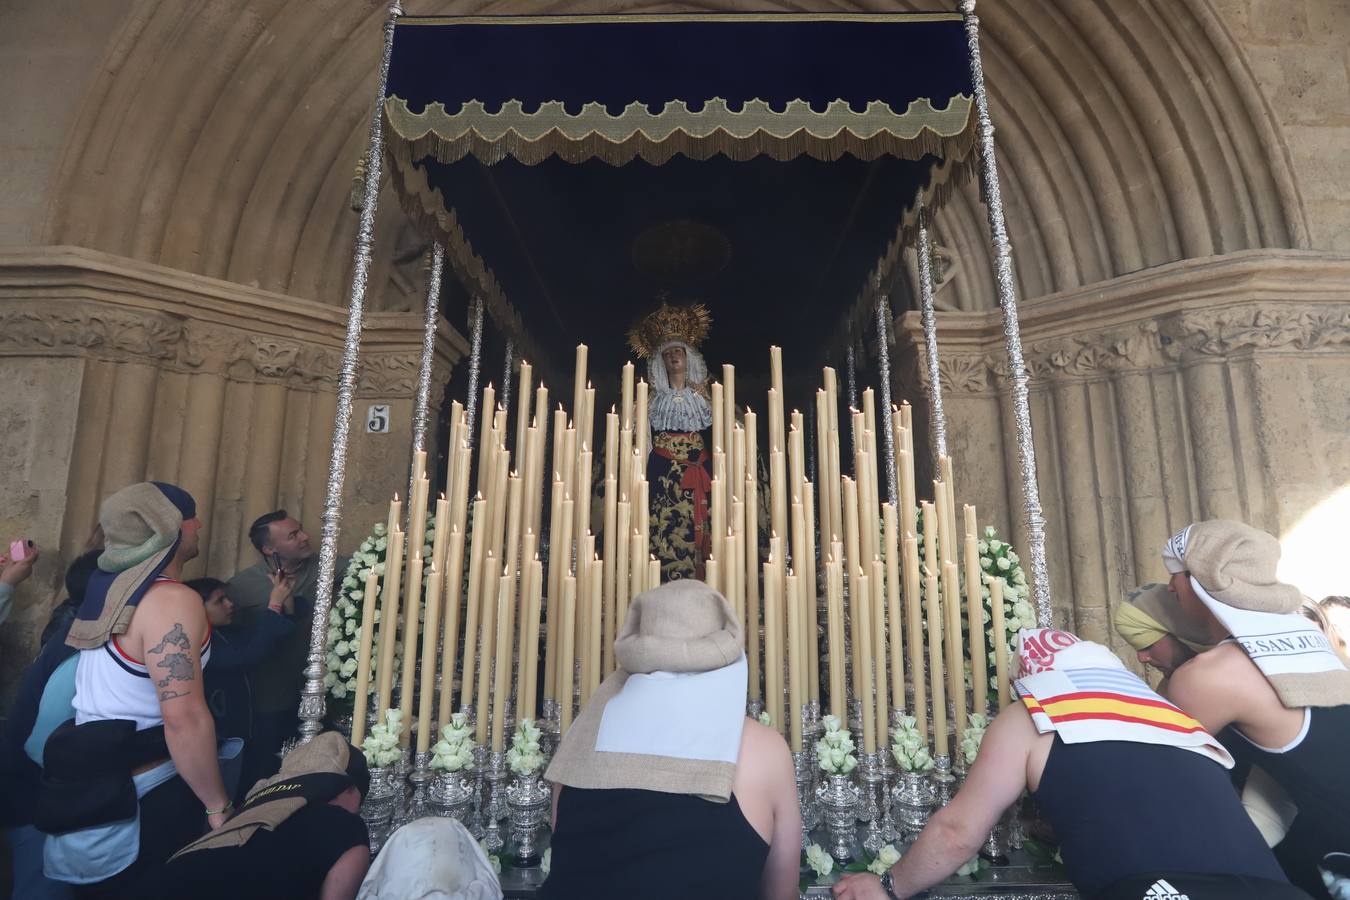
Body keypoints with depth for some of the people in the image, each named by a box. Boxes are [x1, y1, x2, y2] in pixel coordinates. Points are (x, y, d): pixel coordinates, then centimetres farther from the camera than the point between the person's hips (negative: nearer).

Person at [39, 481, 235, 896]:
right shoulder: (173, 599, -21)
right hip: (141, 802, -9)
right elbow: (183, 717, -27)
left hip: (91, 786, 9)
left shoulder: (109, 586, 8)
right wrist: (218, 805, -19)